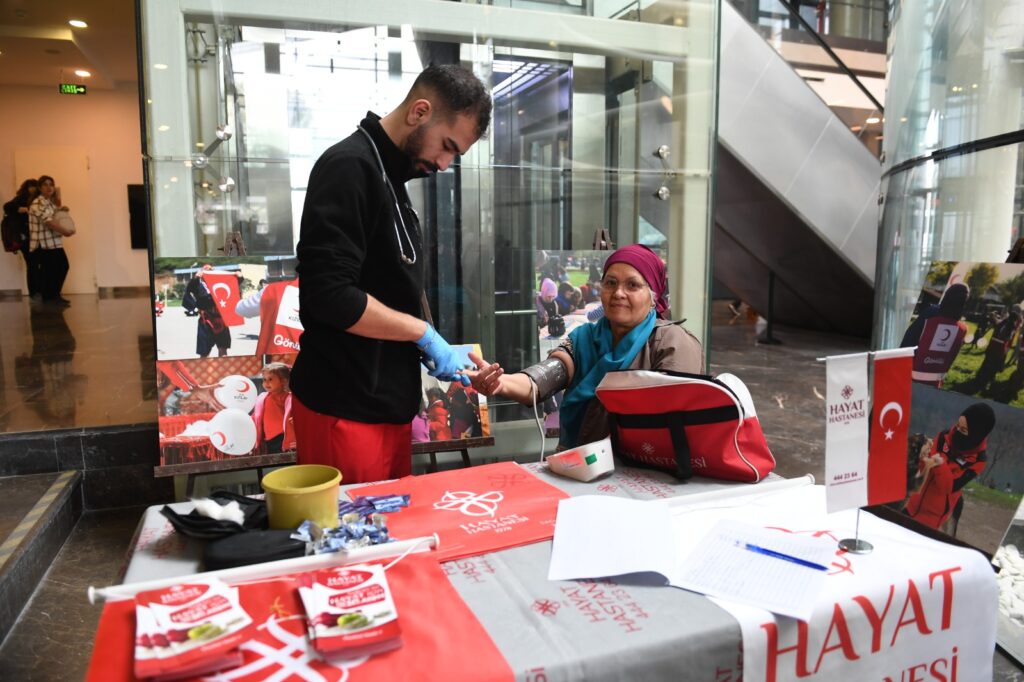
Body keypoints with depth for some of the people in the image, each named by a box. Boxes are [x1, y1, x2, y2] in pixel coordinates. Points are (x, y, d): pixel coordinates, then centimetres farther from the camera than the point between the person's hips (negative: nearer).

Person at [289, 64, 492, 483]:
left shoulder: (389, 175, 14)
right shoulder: (350, 167, -14)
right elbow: (330, 295, -23)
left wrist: (427, 347, 8)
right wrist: (424, 332, -14)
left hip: (388, 401, 9)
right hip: (346, 408, -9)